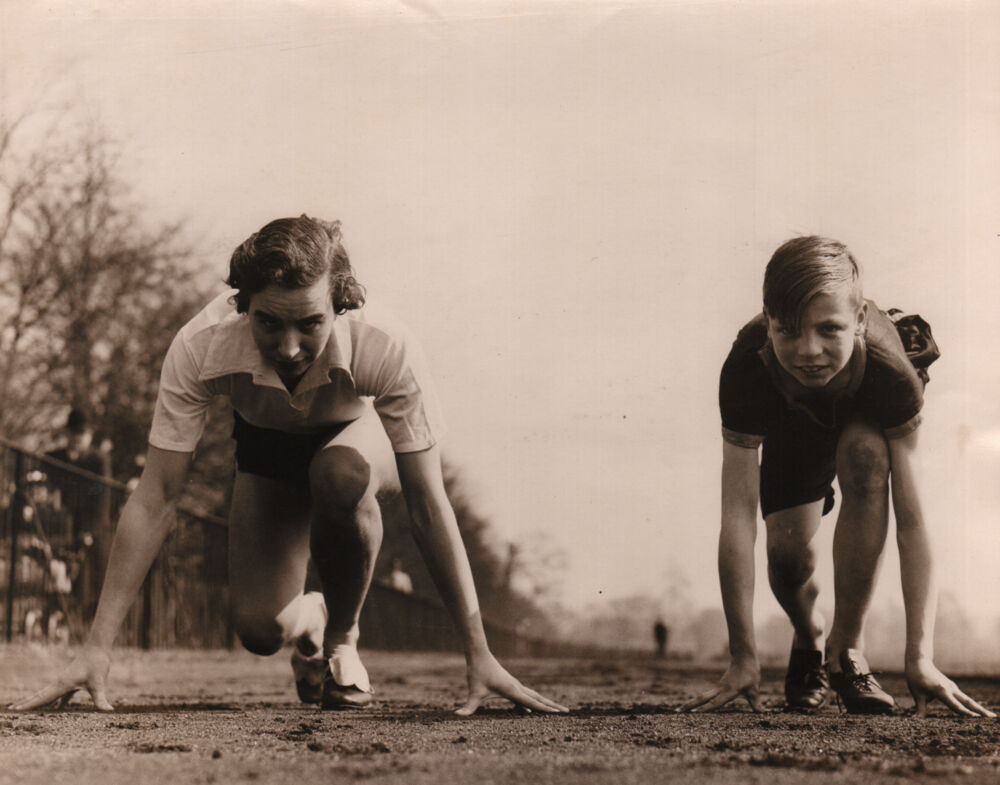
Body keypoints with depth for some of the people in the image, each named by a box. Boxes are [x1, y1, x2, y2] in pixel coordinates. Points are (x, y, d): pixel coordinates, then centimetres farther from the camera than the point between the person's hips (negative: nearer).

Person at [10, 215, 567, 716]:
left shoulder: (386, 349, -39)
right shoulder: (200, 349, -36)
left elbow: (430, 505, -33)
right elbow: (155, 499, -30)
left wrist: (478, 654, -34)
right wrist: (98, 647, -32)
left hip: (358, 433, -1)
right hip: (267, 446, 2)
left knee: (340, 475, -39)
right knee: (260, 630, -16)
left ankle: (341, 635, -10)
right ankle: (309, 621, 24)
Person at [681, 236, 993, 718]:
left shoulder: (890, 372, -42)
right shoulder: (745, 371, -40)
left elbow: (912, 520, -39)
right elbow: (737, 517, -39)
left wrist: (920, 657, -42)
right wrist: (743, 658, -40)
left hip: (863, 419, -1)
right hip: (789, 427, 1)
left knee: (866, 456, -35)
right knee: (787, 548, -20)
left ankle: (846, 648, -21)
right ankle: (808, 638, 19)